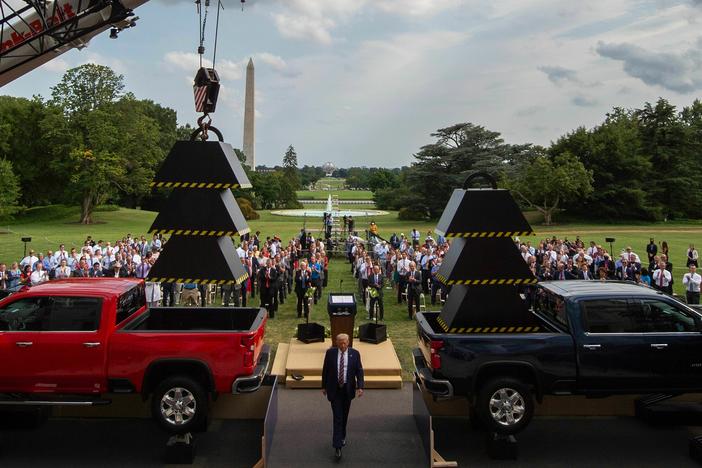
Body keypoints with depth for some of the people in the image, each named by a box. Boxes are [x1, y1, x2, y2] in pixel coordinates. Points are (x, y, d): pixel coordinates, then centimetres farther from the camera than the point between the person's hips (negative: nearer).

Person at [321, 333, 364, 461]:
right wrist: (324, 386, 7)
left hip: (348, 389, 2)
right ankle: (337, 446, -5)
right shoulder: (330, 353, -5)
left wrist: (360, 387, -13)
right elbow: (325, 370, 3)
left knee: (344, 416, 16)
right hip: (334, 389, -2)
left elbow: (359, 371, -3)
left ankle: (342, 436, 39)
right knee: (337, 417, -6)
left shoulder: (354, 354, -4)